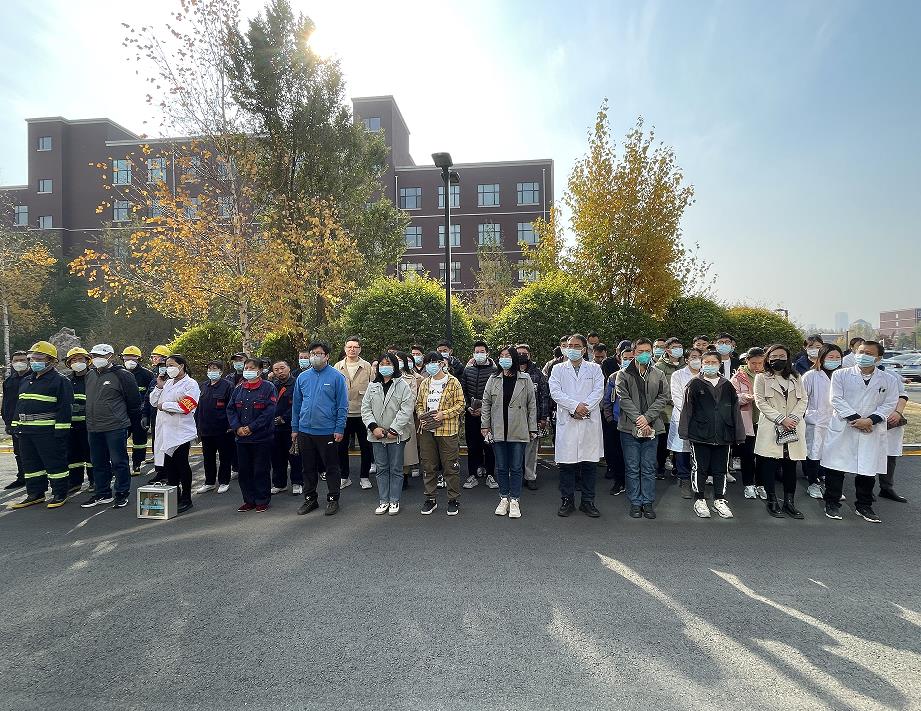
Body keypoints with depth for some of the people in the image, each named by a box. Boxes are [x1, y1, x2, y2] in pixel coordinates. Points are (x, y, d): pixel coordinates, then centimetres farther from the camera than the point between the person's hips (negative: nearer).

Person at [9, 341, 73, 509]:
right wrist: (17, 424, 15)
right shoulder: (26, 381, 17)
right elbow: (19, 404, 23)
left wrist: (61, 429, -19)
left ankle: (60, 494, 8)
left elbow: (65, 407, -14)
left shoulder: (60, 381, -9)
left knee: (55, 463, -1)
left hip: (48, 431, -8)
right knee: (30, 464, 15)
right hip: (26, 431, 9)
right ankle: (35, 493, 26)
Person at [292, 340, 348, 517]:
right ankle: (310, 499, 29)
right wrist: (294, 428, 9)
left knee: (331, 467, 7)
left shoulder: (336, 376, -6)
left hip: (328, 431, -4)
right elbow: (296, 404, 12)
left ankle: (333, 499, 20)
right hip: (305, 431, 4)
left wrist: (339, 429, -12)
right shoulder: (302, 377, 7)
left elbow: (342, 405, -7)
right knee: (308, 467, 15)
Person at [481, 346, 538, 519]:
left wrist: (532, 429, 0)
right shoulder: (493, 379, 6)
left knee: (516, 467, 4)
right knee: (501, 467, 9)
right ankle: (504, 498, 22)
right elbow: (486, 404, 8)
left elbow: (532, 405, 3)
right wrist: (485, 426, 3)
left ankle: (514, 500, 15)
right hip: (498, 431, 2)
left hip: (518, 431, -2)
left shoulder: (525, 379, 1)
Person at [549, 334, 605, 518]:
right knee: (566, 463, 3)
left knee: (590, 463, 5)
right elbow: (555, 392, -4)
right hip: (566, 422, 0)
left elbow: (599, 391, -2)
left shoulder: (594, 369, 11)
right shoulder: (558, 369, 9)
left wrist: (585, 407, -15)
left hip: (590, 422, 1)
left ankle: (588, 501, 18)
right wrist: (575, 406, -15)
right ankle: (567, 501, 15)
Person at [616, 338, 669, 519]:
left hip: (651, 427, 2)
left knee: (649, 468, 8)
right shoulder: (624, 375, 2)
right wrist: (638, 420, -15)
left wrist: (647, 418, -11)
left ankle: (648, 502, 19)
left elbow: (663, 397, 1)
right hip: (630, 428, -1)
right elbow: (624, 399, -6)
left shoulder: (658, 375, 9)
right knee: (632, 468, 5)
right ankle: (635, 503, 15)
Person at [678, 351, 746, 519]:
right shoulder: (694, 384, 0)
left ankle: (719, 500, 24)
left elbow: (735, 411, 10)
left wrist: (739, 434, 8)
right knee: (699, 469, 5)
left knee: (721, 469, 11)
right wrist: (684, 432, -5)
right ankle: (700, 500, 17)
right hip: (700, 435, -3)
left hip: (723, 436, 3)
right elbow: (686, 408, -2)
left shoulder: (727, 386, 9)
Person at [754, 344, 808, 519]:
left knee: (790, 466, 6)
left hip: (794, 429, 3)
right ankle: (772, 501, 10)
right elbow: (761, 402, -4)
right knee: (769, 465, -1)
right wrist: (781, 419, -13)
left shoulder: (796, 378, 17)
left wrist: (794, 418, -9)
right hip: (771, 429, -3)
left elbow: (803, 400, 9)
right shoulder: (762, 378, 5)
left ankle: (789, 502, 14)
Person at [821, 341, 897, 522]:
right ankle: (832, 504, 15)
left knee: (868, 470, 8)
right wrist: (855, 418, -14)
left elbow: (890, 404, 1)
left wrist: (870, 420, -13)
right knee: (835, 468, 2)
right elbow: (836, 399, -5)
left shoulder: (887, 380, 7)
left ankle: (864, 506, 25)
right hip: (842, 430, -2)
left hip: (872, 431, 2)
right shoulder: (841, 375, 1)